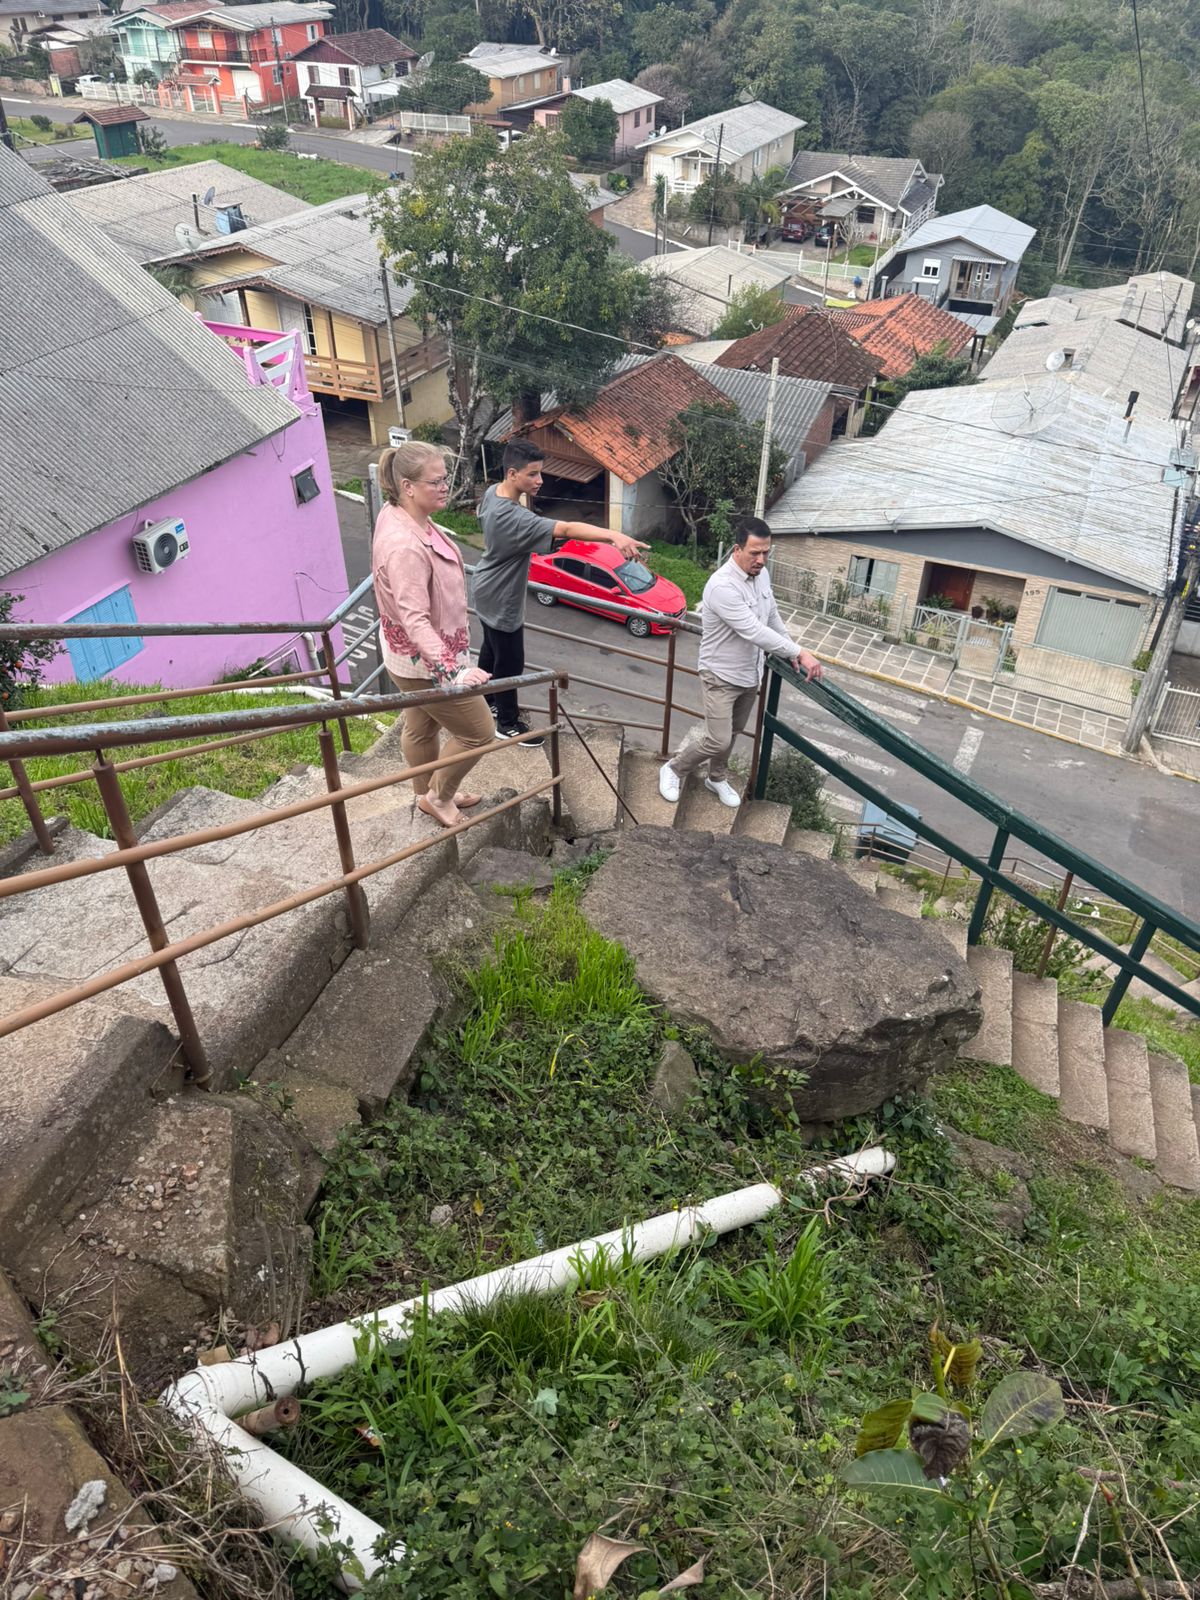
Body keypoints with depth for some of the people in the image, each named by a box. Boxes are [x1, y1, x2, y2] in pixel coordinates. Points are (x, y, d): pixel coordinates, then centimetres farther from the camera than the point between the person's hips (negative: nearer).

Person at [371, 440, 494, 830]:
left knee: (421, 727, 27)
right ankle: (438, 796, 27)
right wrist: (450, 670, -46)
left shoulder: (399, 516, -3)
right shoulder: (405, 546, -35)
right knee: (478, 731, 7)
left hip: (417, 655, 10)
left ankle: (430, 793, 48)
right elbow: (415, 619, -39)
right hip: (424, 663, -10)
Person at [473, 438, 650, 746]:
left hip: (488, 592, 10)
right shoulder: (515, 518, -37)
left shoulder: (493, 492, -8)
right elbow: (567, 529, -50)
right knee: (510, 662, 8)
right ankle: (508, 723, 26)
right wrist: (615, 536, -60)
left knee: (491, 649, 27)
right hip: (501, 600, -10)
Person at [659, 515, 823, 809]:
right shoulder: (722, 586, -30)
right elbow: (755, 632, -34)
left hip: (750, 674, 8)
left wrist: (789, 654, 12)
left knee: (732, 733, 20)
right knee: (718, 740, -7)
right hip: (721, 677, -8)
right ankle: (673, 770, 18)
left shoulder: (762, 574, -2)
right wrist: (800, 652, -33)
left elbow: (772, 616, 14)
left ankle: (717, 778, 43)